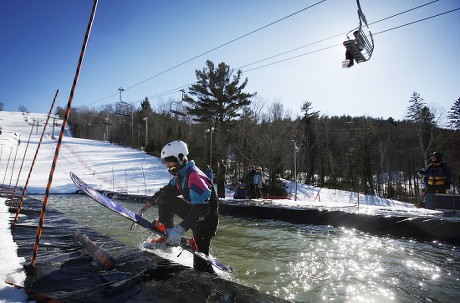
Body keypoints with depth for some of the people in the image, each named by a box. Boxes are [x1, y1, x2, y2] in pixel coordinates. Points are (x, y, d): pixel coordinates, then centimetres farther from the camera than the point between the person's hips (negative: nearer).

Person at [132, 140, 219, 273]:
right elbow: (163, 192, 11)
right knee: (163, 197, -1)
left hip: (206, 220, -8)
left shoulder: (194, 177, -29)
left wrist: (179, 230, -44)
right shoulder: (180, 175, 3)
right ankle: (167, 235, 4)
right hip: (194, 212, 8)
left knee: (200, 264, -6)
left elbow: (201, 209, -39)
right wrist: (143, 209, 7)